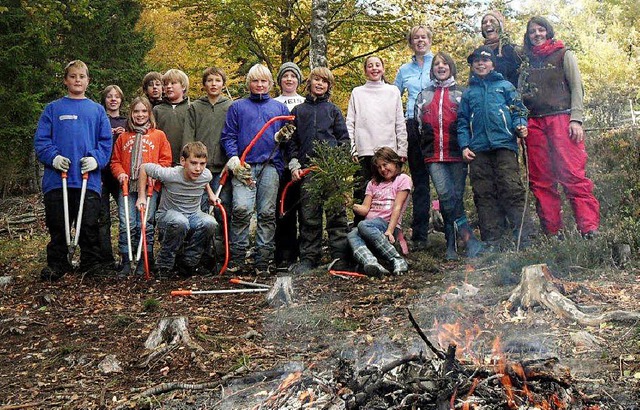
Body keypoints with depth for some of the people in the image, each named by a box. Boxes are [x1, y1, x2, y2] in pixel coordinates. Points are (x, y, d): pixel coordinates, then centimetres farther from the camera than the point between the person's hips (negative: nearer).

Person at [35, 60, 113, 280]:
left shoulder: (97, 110, 12)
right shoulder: (53, 109, 9)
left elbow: (106, 140, 7)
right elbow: (41, 139, 4)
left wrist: (96, 158, -11)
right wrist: (52, 157, -13)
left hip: (89, 178, 0)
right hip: (57, 178, 0)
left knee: (89, 225, 4)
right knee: (57, 225, 6)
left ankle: (91, 264, 16)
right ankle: (56, 265, 17)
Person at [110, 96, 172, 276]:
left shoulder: (159, 135, 12)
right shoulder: (123, 137, 18)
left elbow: (166, 160, 6)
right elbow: (115, 161, 17)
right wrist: (120, 173, -3)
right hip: (127, 186, 2)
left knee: (145, 224, -4)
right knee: (126, 224, -6)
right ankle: (126, 262, 0)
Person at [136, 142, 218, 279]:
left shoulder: (206, 175, -10)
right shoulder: (170, 175, -24)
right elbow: (143, 167, -8)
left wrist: (211, 194, 13)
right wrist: (141, 197, -9)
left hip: (193, 215, 4)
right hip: (167, 215, -4)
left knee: (210, 222, -31)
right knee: (180, 222, -41)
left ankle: (186, 265, -12)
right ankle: (165, 266, -18)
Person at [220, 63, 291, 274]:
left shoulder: (280, 108, 20)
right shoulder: (237, 107, 16)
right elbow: (228, 136, 9)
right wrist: (234, 158, -6)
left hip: (271, 165, 2)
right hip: (244, 165, -2)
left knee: (267, 213, 1)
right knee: (241, 208, -17)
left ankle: (263, 260, 7)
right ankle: (237, 258, -7)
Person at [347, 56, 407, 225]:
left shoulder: (393, 91, 12)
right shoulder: (357, 93, 11)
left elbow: (400, 123, 10)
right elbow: (350, 124, 7)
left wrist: (402, 149, 3)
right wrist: (351, 150, -3)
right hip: (364, 152, 0)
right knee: (362, 192, -2)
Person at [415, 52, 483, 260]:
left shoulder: (461, 94, 12)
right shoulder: (424, 96, 18)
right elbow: (418, 125, 20)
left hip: (457, 154, -1)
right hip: (434, 156, 1)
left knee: (456, 197, -4)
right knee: (445, 195, -16)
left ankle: (452, 244, 2)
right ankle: (469, 238, -16)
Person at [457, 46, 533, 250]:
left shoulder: (505, 86, 15)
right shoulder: (468, 92, 21)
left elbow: (518, 110, 10)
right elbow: (462, 122, 18)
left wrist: (520, 126, -10)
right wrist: (464, 145, 5)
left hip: (504, 144, -3)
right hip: (478, 149, 3)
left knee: (511, 190, -12)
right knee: (484, 195, 0)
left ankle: (523, 238, -10)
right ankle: (491, 242, 4)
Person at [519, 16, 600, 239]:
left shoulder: (563, 55, 11)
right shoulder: (527, 62, 21)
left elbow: (576, 87, 3)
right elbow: (521, 94, 20)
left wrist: (576, 120, -9)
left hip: (561, 119, -4)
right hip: (534, 124, 4)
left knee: (573, 174, -15)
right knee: (540, 180, -2)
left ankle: (590, 228, -17)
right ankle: (552, 233, 1)